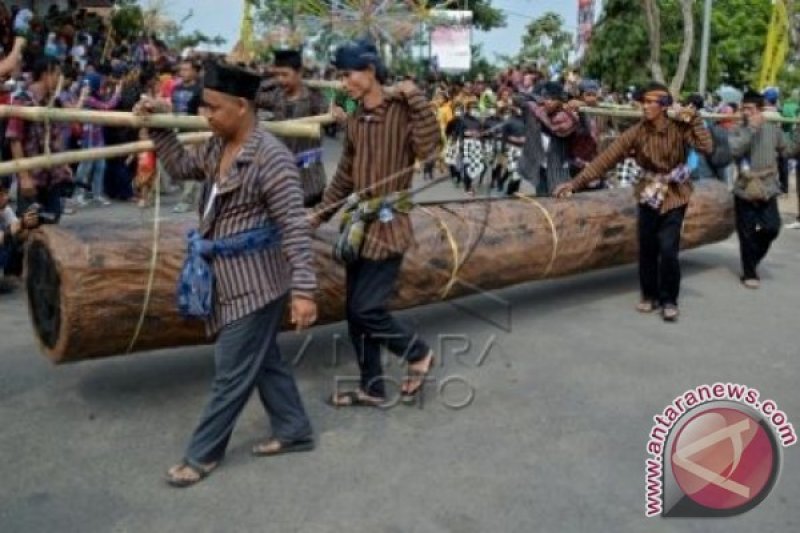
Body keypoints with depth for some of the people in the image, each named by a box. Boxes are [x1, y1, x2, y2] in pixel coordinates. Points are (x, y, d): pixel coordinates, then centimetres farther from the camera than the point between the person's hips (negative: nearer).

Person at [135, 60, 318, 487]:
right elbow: (181, 167, 23)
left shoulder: (270, 157, -21)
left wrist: (304, 289, -24)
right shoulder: (217, 147, 5)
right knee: (263, 359, 18)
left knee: (232, 370, 4)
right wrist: (159, 127, 8)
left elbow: (294, 226, -22)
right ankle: (294, 430, 33)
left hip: (256, 279, -9)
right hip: (229, 276, 9)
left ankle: (203, 454, 18)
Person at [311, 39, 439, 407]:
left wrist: (415, 97, -23)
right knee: (355, 312, 10)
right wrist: (321, 213, 16)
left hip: (388, 224, -7)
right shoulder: (356, 119, 10)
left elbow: (428, 150, -27)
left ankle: (418, 354, 18)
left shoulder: (402, 110, -10)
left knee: (365, 309, -7)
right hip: (359, 223, 7)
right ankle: (371, 387, 25)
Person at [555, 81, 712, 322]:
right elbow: (608, 157, -13)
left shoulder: (679, 127, -12)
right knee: (647, 248, 5)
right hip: (649, 194, 2)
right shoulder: (637, 131, -8)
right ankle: (650, 295, 24)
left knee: (667, 248, -12)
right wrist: (577, 182, -20)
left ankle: (669, 300, 6)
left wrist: (694, 118, -19)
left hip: (674, 194, -2)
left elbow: (705, 147, -24)